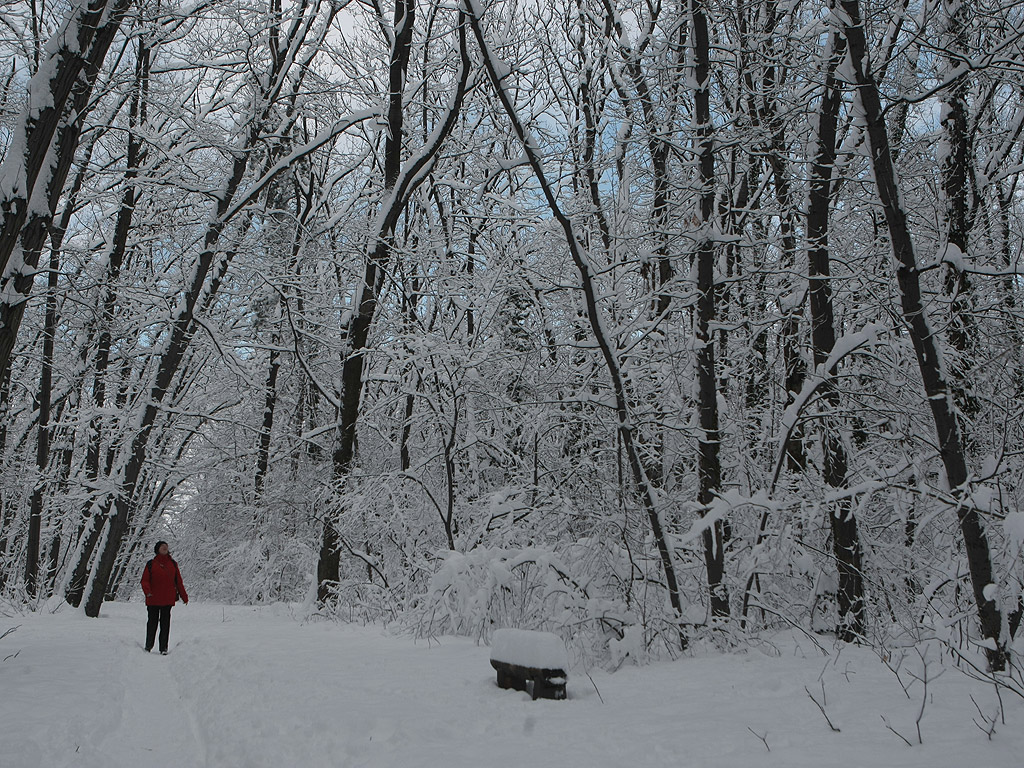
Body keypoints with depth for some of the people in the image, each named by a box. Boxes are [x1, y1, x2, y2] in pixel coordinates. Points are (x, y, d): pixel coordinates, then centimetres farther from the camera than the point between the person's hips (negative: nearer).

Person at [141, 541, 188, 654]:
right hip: (153, 600, -2)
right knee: (153, 622, 7)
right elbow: (145, 580, -1)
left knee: (165, 623, 2)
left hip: (168, 599, 2)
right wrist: (147, 591, -20)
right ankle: (148, 645, 21)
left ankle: (163, 647, 7)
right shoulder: (151, 564, 2)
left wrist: (184, 597, 11)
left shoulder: (173, 564, 10)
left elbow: (179, 581, 13)